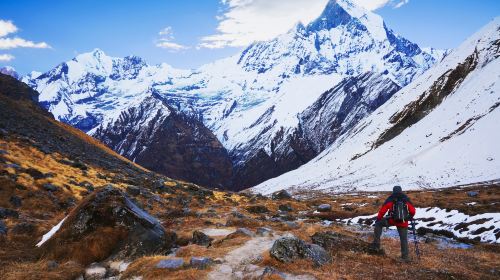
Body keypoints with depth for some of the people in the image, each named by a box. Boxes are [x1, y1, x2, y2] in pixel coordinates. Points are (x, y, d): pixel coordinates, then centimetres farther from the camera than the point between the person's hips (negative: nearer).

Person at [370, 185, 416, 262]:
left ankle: (376, 244, 10)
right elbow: (412, 211, 12)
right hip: (403, 222, 3)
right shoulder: (406, 199, 8)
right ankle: (405, 257, 15)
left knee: (378, 224, 17)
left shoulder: (390, 199, 0)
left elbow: (383, 210, -3)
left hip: (392, 220, -3)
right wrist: (410, 217, 33)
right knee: (404, 239, 14)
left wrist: (378, 218, 9)